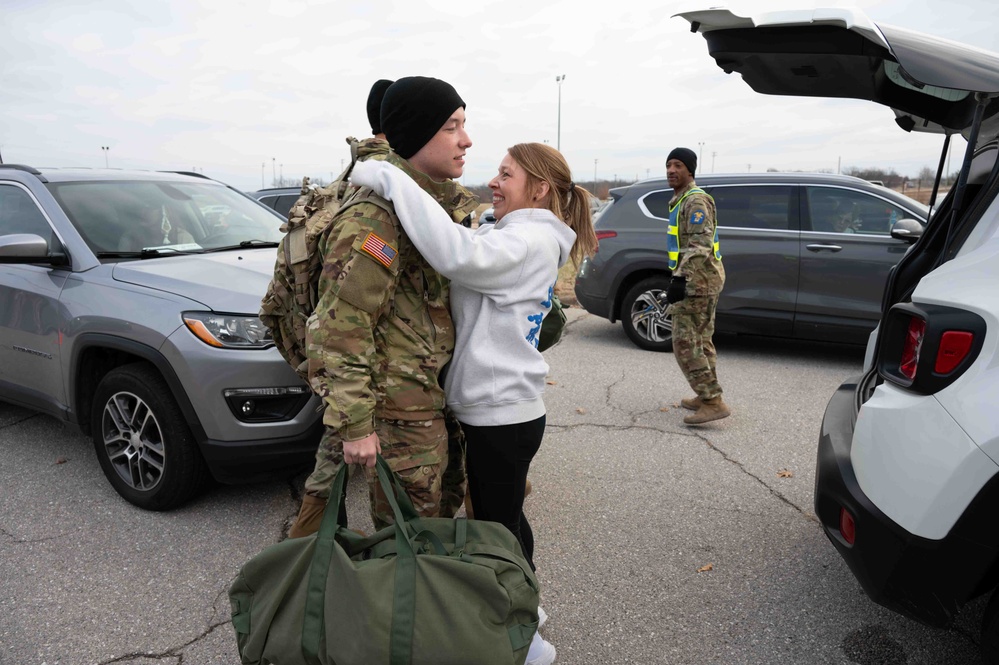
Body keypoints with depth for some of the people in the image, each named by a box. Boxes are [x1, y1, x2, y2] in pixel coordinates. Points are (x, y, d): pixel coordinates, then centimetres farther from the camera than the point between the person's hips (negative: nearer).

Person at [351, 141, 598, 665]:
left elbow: (457, 254, -37)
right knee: (503, 515, 23)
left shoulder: (530, 240, -19)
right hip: (499, 405, 9)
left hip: (502, 413, -9)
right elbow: (464, 258, 5)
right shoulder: (524, 238, 13)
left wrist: (389, 179, -32)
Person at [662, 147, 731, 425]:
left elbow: (700, 246, -24)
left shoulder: (696, 200, -14)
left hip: (698, 281, -11)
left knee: (685, 343, -11)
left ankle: (713, 402, -8)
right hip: (700, 281, 11)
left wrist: (680, 279, -28)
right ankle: (706, 397, 25)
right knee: (700, 340, 15)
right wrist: (680, 277, 26)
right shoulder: (681, 200, 18)